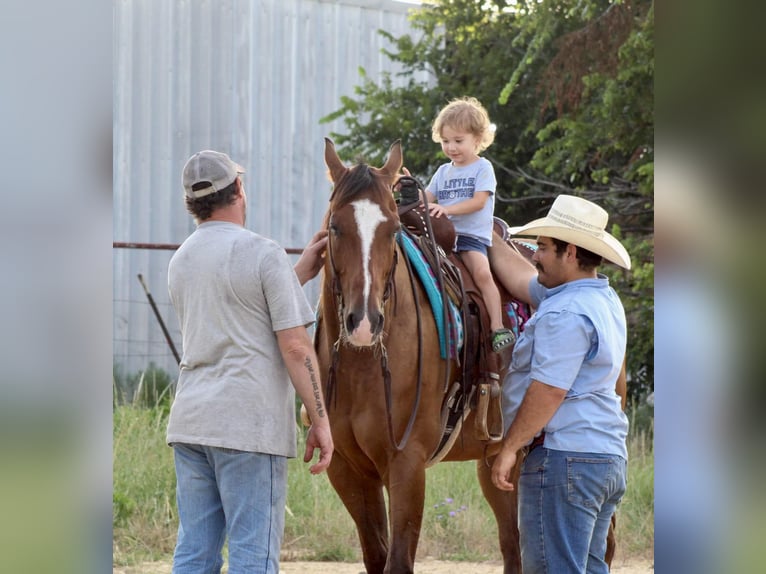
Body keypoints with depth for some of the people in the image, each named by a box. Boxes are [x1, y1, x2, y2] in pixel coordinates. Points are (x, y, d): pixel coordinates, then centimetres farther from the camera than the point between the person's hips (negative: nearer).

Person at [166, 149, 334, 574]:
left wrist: (300, 273, 26)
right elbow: (294, 345, -11)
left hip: (190, 421, 7)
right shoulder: (263, 253, -8)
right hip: (249, 422, -7)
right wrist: (320, 421, -7)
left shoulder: (180, 262, 13)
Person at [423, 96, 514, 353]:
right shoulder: (443, 172, 20)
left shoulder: (483, 168, 2)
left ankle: (498, 327, -28)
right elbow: (427, 199, 19)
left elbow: (479, 202, -11)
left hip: (472, 235, -6)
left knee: (482, 273, -26)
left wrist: (447, 209, -22)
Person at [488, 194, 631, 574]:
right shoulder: (604, 299, 14)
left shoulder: (565, 314, -18)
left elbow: (549, 390, -21)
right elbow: (520, 278, 26)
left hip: (564, 457, -10)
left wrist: (509, 449, -14)